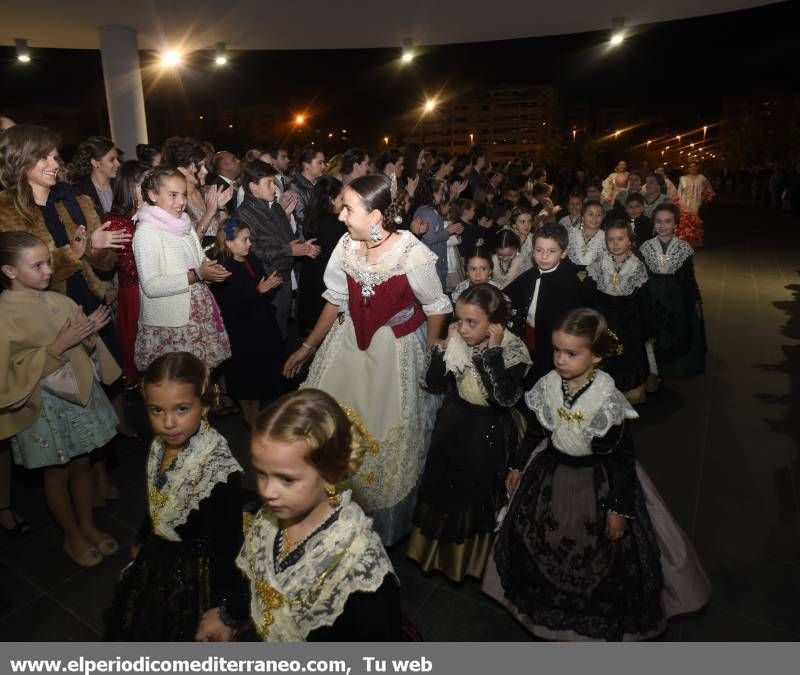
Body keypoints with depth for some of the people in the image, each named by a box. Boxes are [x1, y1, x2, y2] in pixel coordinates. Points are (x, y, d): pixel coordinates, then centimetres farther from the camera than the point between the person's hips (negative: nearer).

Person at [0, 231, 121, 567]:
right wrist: (56, 347, -25)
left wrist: (89, 332, -15)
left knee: (82, 464, 18)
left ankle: (88, 526, 38)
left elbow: (86, 348, 6)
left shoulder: (59, 301, -3)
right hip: (44, 405, -4)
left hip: (80, 392, 4)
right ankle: (73, 536, 34)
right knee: (57, 473, 14)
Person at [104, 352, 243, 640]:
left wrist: (219, 611, -18)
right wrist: (142, 542, 19)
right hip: (156, 562, 7)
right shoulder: (160, 445, -13)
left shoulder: (220, 469, -35)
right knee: (125, 628, 30)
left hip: (196, 575, -7)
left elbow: (226, 547, -25)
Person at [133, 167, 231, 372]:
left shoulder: (185, 225, 11)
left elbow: (200, 262, 20)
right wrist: (196, 275, -21)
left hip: (198, 318, 7)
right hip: (167, 328, -7)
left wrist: (211, 270, -3)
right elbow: (151, 286, -20)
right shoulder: (146, 232, -12)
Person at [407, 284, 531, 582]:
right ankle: (438, 552, 48)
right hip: (451, 430, 4)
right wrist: (445, 347, -20)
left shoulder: (513, 350, -21)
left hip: (488, 437, -4)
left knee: (479, 496, 17)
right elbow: (433, 385, -10)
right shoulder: (456, 341, -9)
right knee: (443, 489, 20)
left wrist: (493, 351, -32)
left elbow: (507, 397, -33)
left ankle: (471, 559, 46)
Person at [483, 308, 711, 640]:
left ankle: (606, 613, 44)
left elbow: (623, 457, -17)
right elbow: (535, 431, 3)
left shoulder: (608, 398, -26)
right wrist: (517, 466, 11)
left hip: (597, 482, -4)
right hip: (550, 475, 4)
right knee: (539, 546, 19)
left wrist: (618, 508, -15)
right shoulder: (548, 386, -13)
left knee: (600, 555, 14)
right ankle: (550, 600, 49)